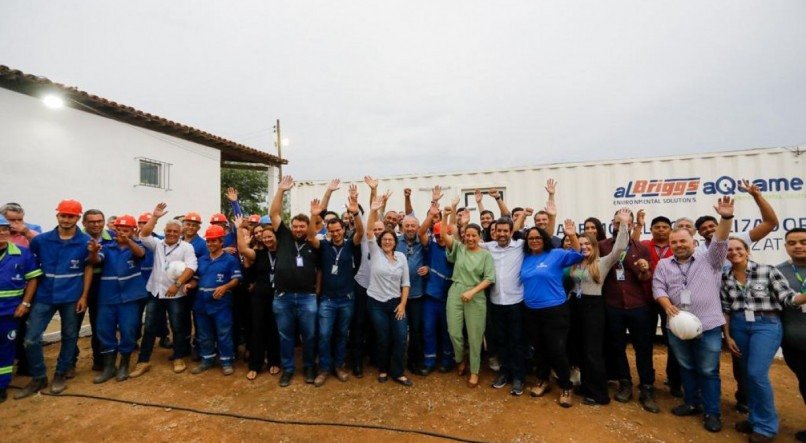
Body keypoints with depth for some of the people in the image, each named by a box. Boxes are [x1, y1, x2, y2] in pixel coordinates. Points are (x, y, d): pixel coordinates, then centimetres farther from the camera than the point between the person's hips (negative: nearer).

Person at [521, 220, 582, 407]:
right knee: (539, 348, 17)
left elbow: (578, 255, -8)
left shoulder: (556, 255, -5)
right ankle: (542, 381, 34)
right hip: (531, 312, 5)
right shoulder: (525, 258, 7)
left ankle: (565, 387, 18)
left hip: (555, 311, -5)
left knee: (557, 350, -1)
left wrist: (572, 236, -22)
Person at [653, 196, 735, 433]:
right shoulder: (664, 265, 7)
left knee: (708, 371, 6)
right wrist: (668, 307, -17)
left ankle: (712, 412, 19)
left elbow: (720, 241, -12)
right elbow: (658, 288, 0)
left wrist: (726, 218, -27)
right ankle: (692, 403, 32)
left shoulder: (709, 259, 3)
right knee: (686, 368, 16)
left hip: (708, 326, -2)